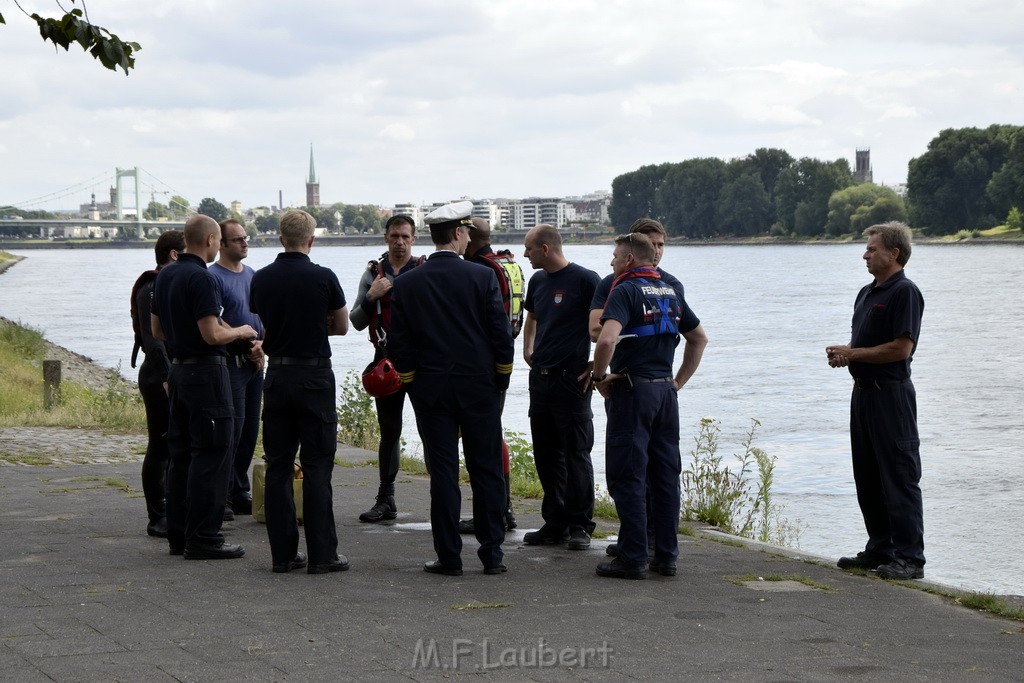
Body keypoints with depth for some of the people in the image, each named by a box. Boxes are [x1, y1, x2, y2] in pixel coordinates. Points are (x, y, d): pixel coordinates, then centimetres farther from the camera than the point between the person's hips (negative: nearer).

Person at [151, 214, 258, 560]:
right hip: (206, 372, -9)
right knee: (211, 455, -5)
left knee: (181, 454, 12)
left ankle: (178, 535, 15)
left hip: (179, 370, 9)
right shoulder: (201, 278, -17)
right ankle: (203, 538, -6)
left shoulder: (165, 276, 11)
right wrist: (240, 331, -3)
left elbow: (157, 330, 18)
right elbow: (212, 334, -21)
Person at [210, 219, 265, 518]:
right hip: (230, 361, -8)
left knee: (250, 430, 11)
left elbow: (265, 315, 18)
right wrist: (247, 346, -12)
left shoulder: (252, 275, 15)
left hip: (255, 362, 8)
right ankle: (222, 496, -2)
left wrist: (262, 343, -1)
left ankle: (240, 492, 19)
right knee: (231, 429, -8)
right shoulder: (214, 277, -9)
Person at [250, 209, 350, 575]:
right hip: (315, 376, -4)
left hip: (277, 375, 4)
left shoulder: (261, 279, 3)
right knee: (317, 466, -2)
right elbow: (342, 326, 5)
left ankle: (283, 553, 8)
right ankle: (322, 554, -2)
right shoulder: (323, 278, -9)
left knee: (278, 466, 7)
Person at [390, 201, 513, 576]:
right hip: (479, 386, -1)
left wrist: (410, 383, 13)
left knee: (443, 471, 3)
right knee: (486, 470, 6)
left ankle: (449, 556, 3)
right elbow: (501, 332, -5)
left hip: (430, 389, 1)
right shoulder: (482, 277, -6)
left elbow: (400, 344, 2)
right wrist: (501, 378, 8)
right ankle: (492, 553, 7)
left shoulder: (405, 284, 0)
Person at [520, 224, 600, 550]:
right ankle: (555, 523, 18)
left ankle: (580, 526, 1)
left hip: (572, 378, -8)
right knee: (546, 454, 10)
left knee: (576, 455, -4)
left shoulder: (584, 279, -11)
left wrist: (597, 365, -13)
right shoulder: (538, 281, 13)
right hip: (540, 377, 8)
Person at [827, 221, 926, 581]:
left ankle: (909, 558, -5)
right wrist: (844, 355, 2)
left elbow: (901, 348, -20)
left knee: (900, 478, -7)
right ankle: (880, 550, 21)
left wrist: (853, 354, -14)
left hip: (891, 393, -10)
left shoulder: (904, 292, -13)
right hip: (864, 390, 10)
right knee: (868, 479, 13)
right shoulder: (867, 293, 16)